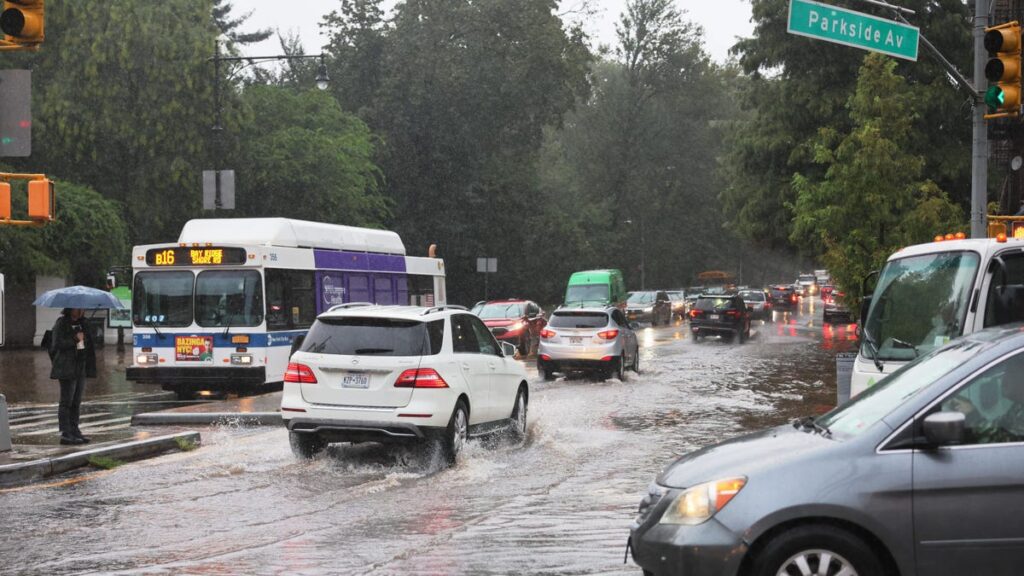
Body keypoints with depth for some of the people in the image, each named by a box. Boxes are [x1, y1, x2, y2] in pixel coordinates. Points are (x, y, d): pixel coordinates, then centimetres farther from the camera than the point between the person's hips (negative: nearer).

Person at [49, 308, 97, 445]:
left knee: (77, 402, 11)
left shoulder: (83, 323, 15)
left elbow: (89, 342, 25)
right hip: (67, 368, -7)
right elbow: (57, 344, -16)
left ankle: (74, 431, 17)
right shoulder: (61, 323, -7)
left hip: (81, 367, 7)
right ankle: (65, 434, -5)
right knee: (67, 401, -6)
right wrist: (75, 339, -16)